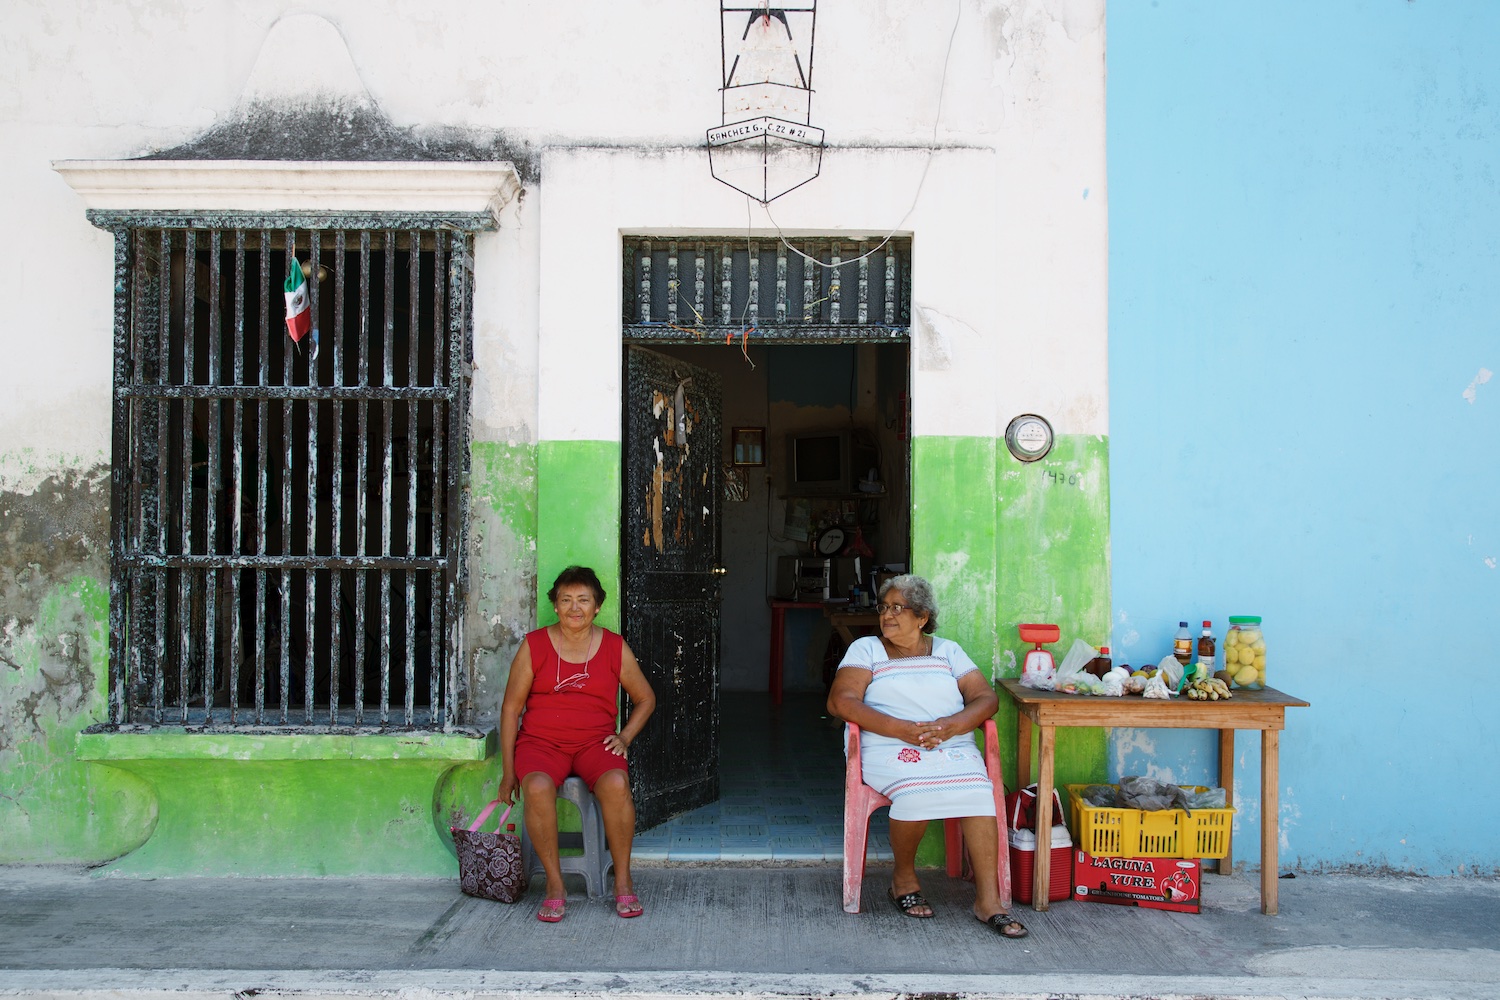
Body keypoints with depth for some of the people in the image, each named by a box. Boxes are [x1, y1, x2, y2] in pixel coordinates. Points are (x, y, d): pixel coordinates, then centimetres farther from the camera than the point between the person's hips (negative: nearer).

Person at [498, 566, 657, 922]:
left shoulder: (614, 648, 6)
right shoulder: (534, 645, 3)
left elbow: (645, 698, 18)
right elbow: (511, 707, 6)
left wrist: (625, 736, 2)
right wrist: (508, 770, 3)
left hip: (595, 742, 1)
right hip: (541, 741, 0)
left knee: (616, 784, -33)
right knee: (537, 788, -34)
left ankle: (623, 881, -14)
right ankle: (554, 884, -17)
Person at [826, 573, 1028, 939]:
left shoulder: (948, 651, 18)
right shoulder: (866, 649, 10)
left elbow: (987, 698, 8)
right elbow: (840, 702, -6)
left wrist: (951, 725, -14)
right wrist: (903, 729, -16)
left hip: (953, 748, 2)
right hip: (890, 748, -2)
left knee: (978, 790, -28)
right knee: (915, 789, -33)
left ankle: (987, 900, -24)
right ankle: (904, 878, -7)